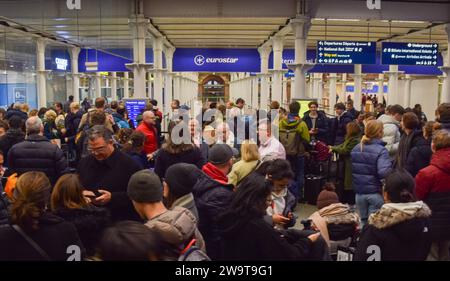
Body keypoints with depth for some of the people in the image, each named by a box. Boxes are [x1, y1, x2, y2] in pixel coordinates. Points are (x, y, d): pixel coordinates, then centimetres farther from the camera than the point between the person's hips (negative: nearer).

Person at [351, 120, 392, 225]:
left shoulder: (355, 149, 3)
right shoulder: (381, 150, -15)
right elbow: (383, 172, -28)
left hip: (359, 192, 5)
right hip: (375, 193, -5)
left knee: (362, 221, 17)